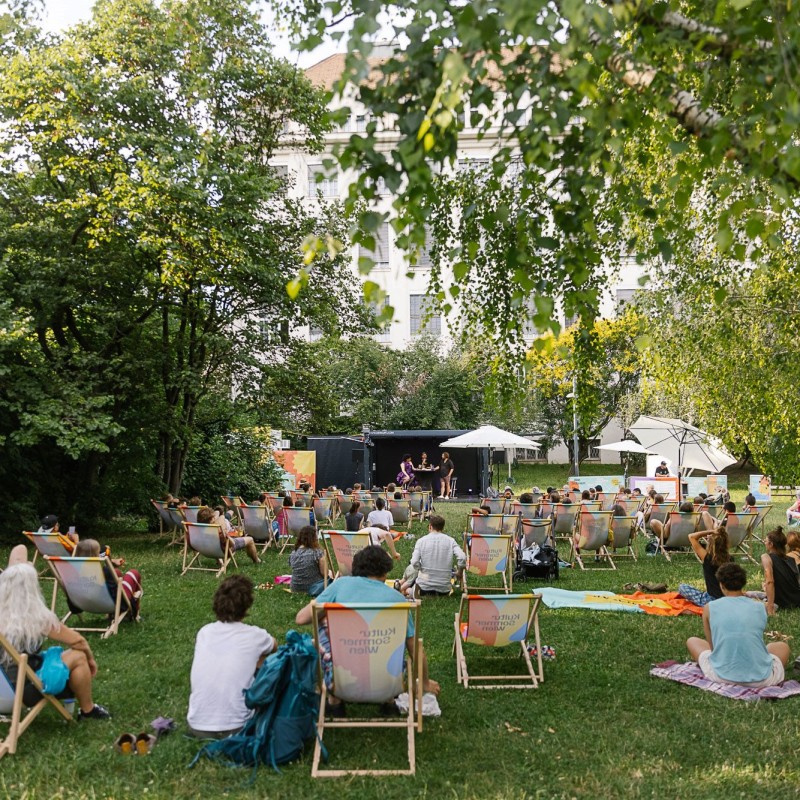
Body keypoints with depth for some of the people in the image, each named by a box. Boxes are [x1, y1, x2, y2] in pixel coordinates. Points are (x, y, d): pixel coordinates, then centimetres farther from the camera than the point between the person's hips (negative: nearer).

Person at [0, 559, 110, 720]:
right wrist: (91, 658, 11)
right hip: (24, 692, -7)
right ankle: (88, 710, 24)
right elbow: (78, 641, -6)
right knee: (79, 656, 6)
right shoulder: (38, 617, -20)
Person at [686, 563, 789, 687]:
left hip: (723, 677, -2)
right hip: (760, 679, 2)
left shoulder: (710, 608, 1)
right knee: (783, 646, 32)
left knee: (692, 641, 25)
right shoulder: (760, 607, 5)